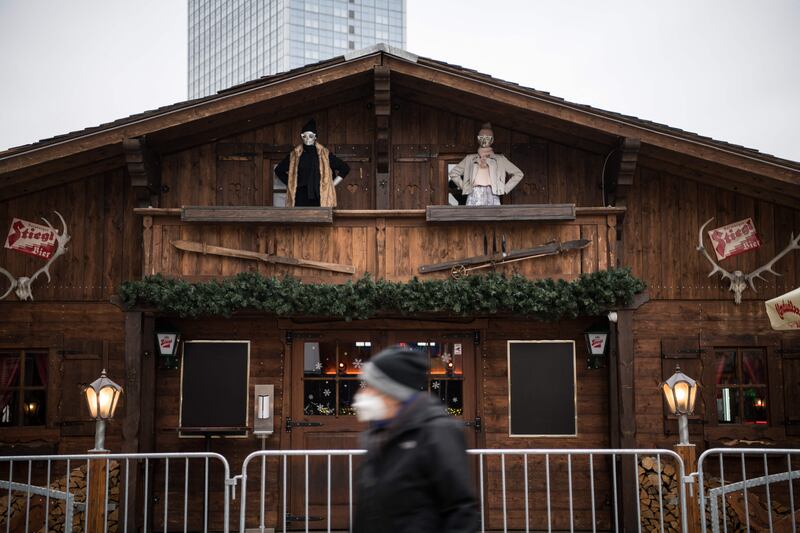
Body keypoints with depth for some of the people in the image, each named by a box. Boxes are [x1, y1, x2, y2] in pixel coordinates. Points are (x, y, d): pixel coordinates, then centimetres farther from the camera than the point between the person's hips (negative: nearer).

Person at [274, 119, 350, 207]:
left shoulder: (324, 154, 8)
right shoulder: (295, 155, 11)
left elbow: (345, 168, 12)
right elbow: (279, 170, 24)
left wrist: (332, 185, 6)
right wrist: (291, 184, 14)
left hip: (320, 198, -1)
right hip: (301, 198, 1)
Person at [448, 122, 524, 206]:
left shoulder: (500, 159, 15)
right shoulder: (470, 159, 18)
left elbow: (518, 174, 14)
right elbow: (453, 173, 21)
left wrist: (505, 189, 6)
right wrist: (464, 187, 10)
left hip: (492, 195, 0)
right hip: (474, 195, 1)